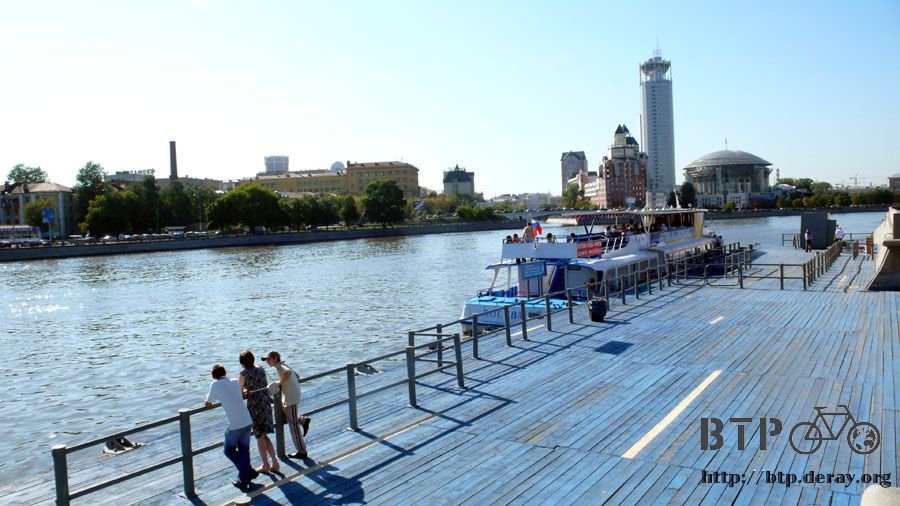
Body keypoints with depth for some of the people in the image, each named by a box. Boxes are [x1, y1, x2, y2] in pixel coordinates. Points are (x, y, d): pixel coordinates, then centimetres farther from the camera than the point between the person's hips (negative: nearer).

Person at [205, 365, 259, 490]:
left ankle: (249, 472, 10)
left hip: (234, 425, -5)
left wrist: (209, 398, 24)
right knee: (244, 451, 18)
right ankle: (244, 480, 22)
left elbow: (208, 404, 4)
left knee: (229, 451, 17)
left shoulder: (216, 384, -4)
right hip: (247, 422, 5)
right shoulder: (235, 382, 11)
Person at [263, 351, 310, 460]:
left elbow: (288, 372, -35)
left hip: (291, 397, -10)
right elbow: (297, 376, 22)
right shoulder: (284, 365, 15)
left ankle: (302, 451, 6)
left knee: (293, 424, -2)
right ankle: (303, 420, 22)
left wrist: (280, 382, -25)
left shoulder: (279, 366, -13)